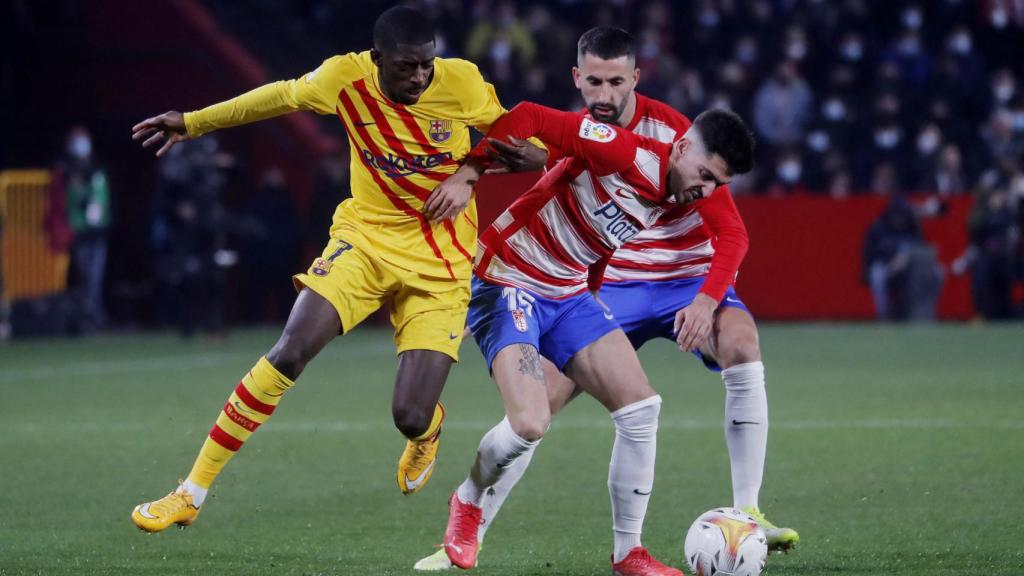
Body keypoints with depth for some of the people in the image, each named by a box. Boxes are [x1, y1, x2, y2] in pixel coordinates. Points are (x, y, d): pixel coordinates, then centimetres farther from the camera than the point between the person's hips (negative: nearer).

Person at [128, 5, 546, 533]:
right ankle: (192, 493, -9)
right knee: (288, 354, -19)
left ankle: (428, 432, 34)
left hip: (439, 265, -1)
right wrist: (192, 123, 16)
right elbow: (281, 96, 8)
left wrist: (468, 175, -18)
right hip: (365, 238, 1)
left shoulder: (461, 82, -15)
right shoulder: (345, 78, -12)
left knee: (411, 418, -10)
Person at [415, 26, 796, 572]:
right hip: (612, 286, 3)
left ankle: (747, 514, -26)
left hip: (687, 277, -3)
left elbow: (731, 233, -21)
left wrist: (707, 301, -35)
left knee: (742, 348, -34)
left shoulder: (673, 133, -19)